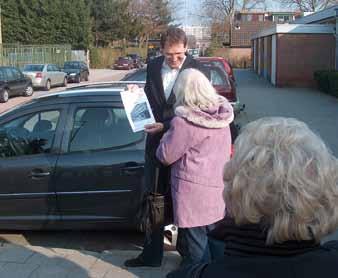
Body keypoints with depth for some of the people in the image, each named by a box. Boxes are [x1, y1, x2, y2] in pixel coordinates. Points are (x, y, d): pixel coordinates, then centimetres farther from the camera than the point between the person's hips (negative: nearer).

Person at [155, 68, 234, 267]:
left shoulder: (184, 121, -21)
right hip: (218, 188, 7)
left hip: (195, 192, -7)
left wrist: (166, 137, 8)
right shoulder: (221, 114, -1)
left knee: (196, 246, 7)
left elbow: (166, 156, -12)